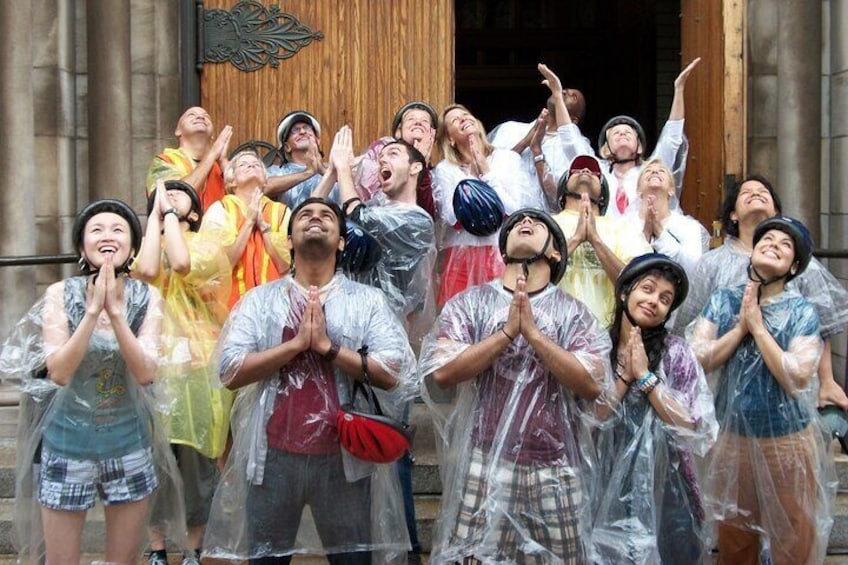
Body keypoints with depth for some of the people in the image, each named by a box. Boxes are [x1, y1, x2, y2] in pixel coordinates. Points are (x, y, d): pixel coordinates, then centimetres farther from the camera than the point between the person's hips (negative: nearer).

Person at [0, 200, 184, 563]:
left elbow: (146, 373, -17)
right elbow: (58, 372, -19)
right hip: (68, 442, -1)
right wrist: (93, 309, -25)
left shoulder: (147, 298, -6)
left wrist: (115, 311, -24)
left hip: (129, 443, 2)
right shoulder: (62, 294, -9)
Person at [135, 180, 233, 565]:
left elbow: (182, 264, -21)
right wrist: (156, 212, -5)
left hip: (200, 369, -2)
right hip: (155, 366, 2)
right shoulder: (148, 245, 12)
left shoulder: (208, 248, 3)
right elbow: (146, 270, -13)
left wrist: (170, 212, -9)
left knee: (198, 461, 3)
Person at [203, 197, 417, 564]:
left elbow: (395, 373, -8)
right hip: (273, 454, 1)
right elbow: (230, 371, -6)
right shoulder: (260, 299, 4)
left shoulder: (367, 300, 2)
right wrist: (296, 343, -14)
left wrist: (328, 347, -14)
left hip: (344, 455, 0)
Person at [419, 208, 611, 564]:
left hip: (553, 471, 1)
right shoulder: (468, 303, 5)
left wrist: (533, 334, -13)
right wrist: (508, 332, -12)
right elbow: (442, 372, -9)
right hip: (483, 465, -1)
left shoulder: (573, 313, 5)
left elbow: (592, 384, -9)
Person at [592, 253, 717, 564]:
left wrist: (644, 376, -15)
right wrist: (625, 375, -15)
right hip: (605, 488, 1)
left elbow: (696, 430, -14)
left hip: (661, 490, -1)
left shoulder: (675, 352, -5)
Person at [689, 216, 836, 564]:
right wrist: (741, 327, -13)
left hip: (788, 443, -2)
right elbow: (697, 361, -7)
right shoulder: (722, 300, 1)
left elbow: (797, 380, -18)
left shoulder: (802, 311, -6)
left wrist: (758, 326, -16)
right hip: (733, 440, 2)